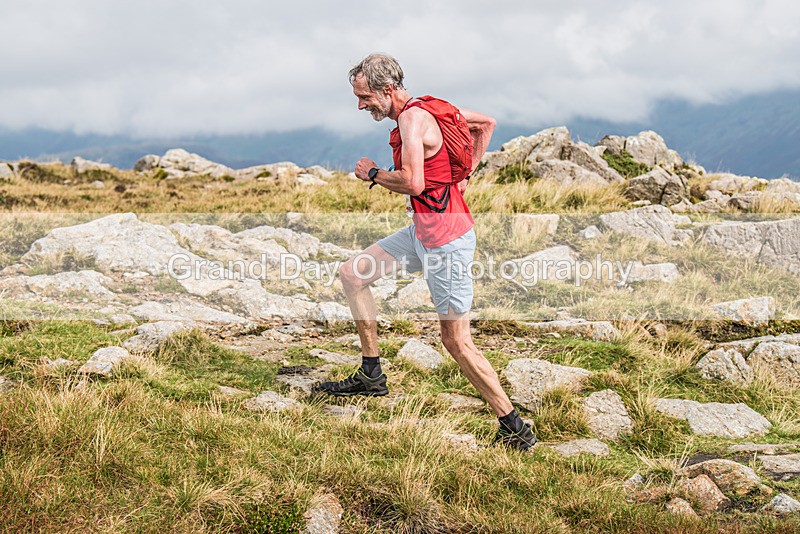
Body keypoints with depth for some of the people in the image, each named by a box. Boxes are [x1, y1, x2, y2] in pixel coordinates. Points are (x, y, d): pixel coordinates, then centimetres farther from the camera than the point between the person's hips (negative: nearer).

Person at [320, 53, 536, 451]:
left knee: (456, 341, -6)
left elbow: (412, 182, -29)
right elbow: (486, 124, 21)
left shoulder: (412, 119, -17)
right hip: (423, 230, 10)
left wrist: (372, 173, -10)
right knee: (351, 274, 15)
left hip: (445, 238, -10)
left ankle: (516, 431, 2)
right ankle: (371, 375, 23)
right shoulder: (428, 109, 10)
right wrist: (464, 174, 16)